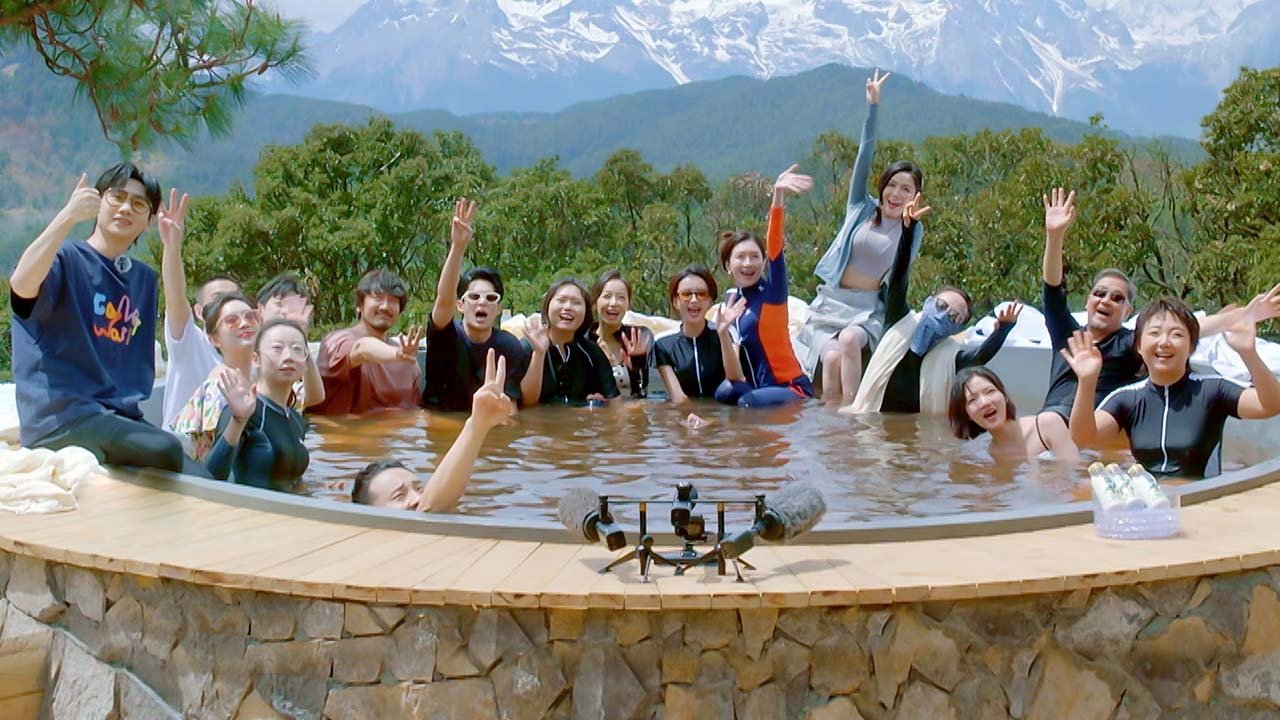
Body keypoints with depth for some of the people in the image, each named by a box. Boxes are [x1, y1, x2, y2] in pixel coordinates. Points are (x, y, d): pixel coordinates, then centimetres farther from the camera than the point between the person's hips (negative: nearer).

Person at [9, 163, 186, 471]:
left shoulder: (144, 278, 18)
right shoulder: (65, 258, -1)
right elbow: (21, 285, -24)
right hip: (59, 417, -7)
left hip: (121, 417, 7)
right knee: (165, 452, -29)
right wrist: (67, 216, -28)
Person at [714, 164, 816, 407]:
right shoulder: (730, 298, 7)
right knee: (724, 393, -27)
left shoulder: (772, 291, -9)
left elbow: (775, 246, -26)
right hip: (755, 386, 5)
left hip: (790, 387, -5)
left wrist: (778, 196, -41)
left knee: (749, 402, -33)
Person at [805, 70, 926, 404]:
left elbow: (900, 279, 8)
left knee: (849, 340, -35)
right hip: (830, 303, 1)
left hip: (870, 308, -1)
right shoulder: (861, 208, 6)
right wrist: (872, 106, -4)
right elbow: (865, 154, 0)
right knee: (832, 358, -29)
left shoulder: (913, 231, 6)